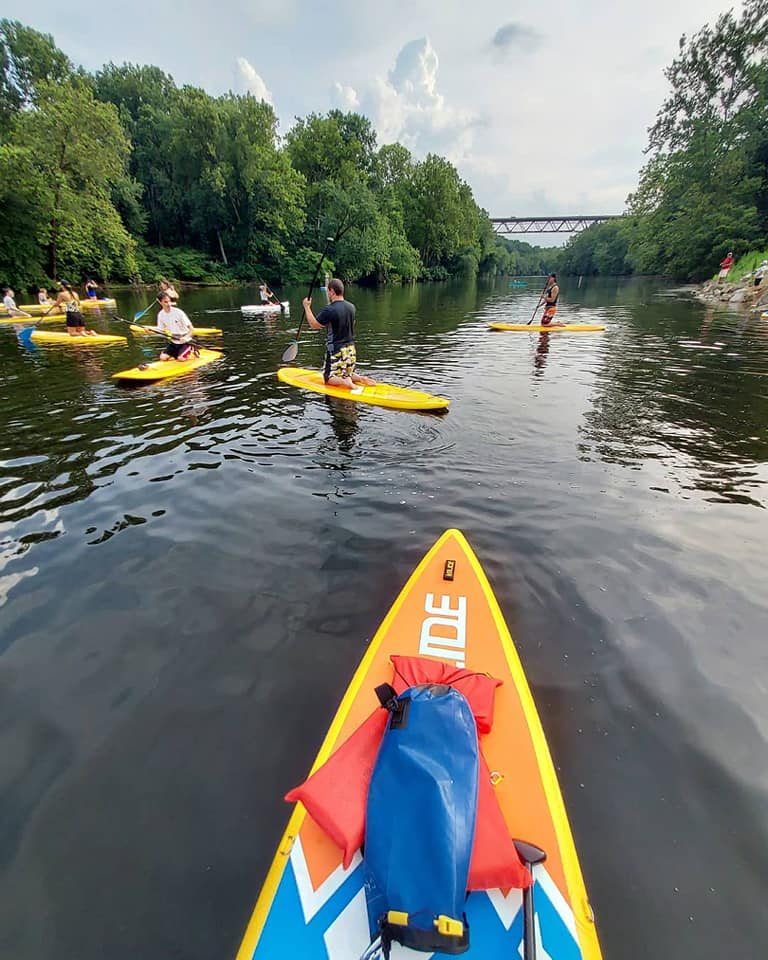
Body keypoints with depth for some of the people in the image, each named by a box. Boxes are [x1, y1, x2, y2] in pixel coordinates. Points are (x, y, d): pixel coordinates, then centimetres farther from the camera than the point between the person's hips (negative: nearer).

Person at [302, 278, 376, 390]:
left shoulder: (329, 310, -19)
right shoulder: (351, 307, 2)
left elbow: (314, 325, -9)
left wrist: (307, 307, 1)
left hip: (335, 350, -6)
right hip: (351, 349, 6)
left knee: (329, 378, 6)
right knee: (349, 375, 23)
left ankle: (345, 382, -22)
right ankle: (361, 379, -7)